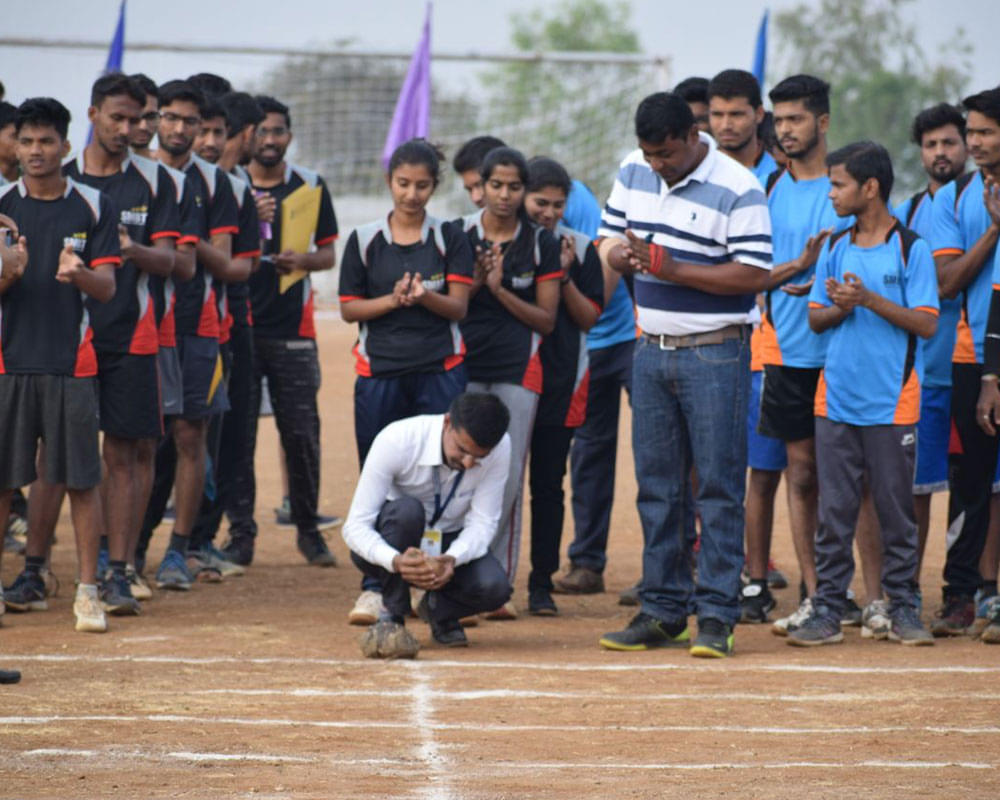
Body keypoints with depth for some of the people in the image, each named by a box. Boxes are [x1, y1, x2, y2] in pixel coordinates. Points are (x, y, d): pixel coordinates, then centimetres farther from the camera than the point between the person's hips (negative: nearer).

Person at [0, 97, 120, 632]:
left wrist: (79, 273, -22)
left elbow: (107, 288, 0)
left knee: (81, 479, -1)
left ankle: (87, 592, 4)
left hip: (71, 362, -1)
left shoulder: (93, 207, 5)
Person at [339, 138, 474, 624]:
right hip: (379, 372, 1)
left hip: (441, 371, -1)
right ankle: (374, 588, 6)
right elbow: (349, 308, 5)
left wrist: (425, 296, -19)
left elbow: (458, 307, 0)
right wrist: (394, 299, -11)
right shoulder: (365, 240, 7)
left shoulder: (450, 239, 6)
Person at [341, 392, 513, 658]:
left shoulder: (500, 447, -20)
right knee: (407, 510, -37)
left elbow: (482, 523, -15)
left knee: (494, 588, -28)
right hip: (388, 546, -2)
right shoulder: (396, 441, -29)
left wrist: (451, 560, -37)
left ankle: (440, 609, 7)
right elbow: (355, 527, -28)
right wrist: (396, 561, -48)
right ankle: (391, 617, -21)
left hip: (451, 548, 3)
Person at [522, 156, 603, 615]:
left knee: (548, 484, 3)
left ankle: (542, 584, 9)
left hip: (561, 382, 0)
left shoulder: (579, 248, 5)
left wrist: (564, 275, -11)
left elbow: (589, 317, 2)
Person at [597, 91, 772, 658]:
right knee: (656, 486, 9)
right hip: (652, 351, 6)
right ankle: (663, 609, 15)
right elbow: (609, 243, 16)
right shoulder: (633, 173, 8)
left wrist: (675, 270, -22)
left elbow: (755, 274, -16)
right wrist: (624, 254, -10)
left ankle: (717, 614, -2)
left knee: (719, 486, -4)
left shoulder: (738, 189, -12)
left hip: (716, 353, -6)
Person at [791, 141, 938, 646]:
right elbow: (815, 319, 14)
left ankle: (902, 610, 10)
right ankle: (828, 610, 5)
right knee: (833, 512, 3)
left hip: (891, 404, -4)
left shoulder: (911, 249, -3)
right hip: (836, 399, 4)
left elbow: (926, 323, -9)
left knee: (896, 510, 2)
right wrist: (839, 308, -8)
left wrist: (870, 300, -18)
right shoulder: (834, 249, 12)